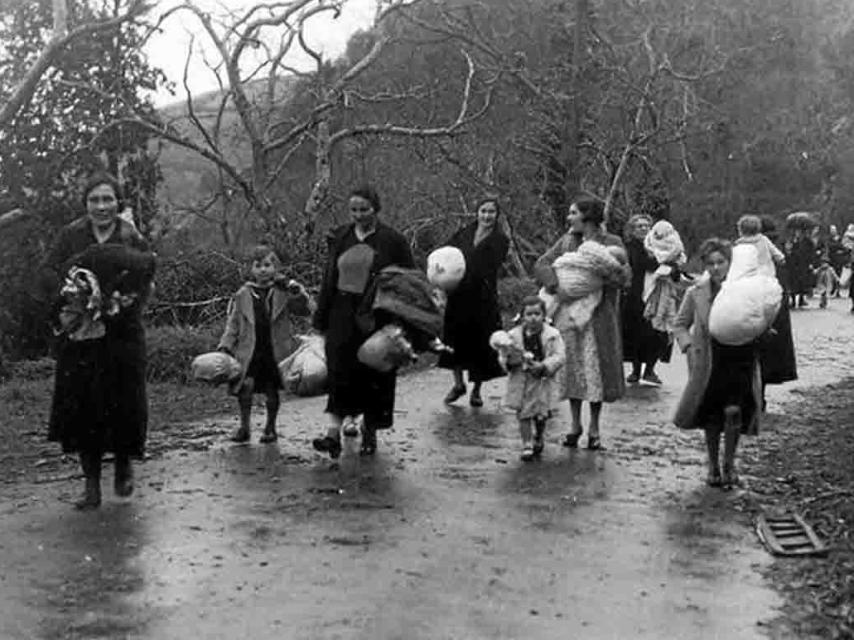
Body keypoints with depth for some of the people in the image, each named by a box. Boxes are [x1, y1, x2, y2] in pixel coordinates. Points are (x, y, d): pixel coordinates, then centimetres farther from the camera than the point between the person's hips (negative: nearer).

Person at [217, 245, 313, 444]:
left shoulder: (283, 293, 3)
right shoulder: (242, 295, 7)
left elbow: (306, 309, -5)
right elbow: (233, 323, 9)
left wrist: (294, 289, -16)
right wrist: (225, 346, 0)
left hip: (275, 350, 0)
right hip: (250, 350, 0)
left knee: (272, 390, 6)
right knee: (246, 384, -16)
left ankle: (270, 427, 25)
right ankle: (244, 426, -1)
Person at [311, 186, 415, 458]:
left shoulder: (392, 241, -3)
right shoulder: (340, 238, 8)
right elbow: (329, 278, 13)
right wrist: (321, 316, 9)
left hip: (375, 317, -2)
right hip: (342, 315, 2)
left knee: (374, 376, 4)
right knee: (340, 372, -9)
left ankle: (370, 432, 18)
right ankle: (334, 433, -14)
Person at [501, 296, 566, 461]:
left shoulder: (552, 334, -5)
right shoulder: (513, 335, 0)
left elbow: (559, 356, -9)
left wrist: (543, 366, -23)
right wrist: (510, 361, -20)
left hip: (544, 380, -1)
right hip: (521, 381, 1)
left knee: (542, 415, 9)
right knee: (523, 414, 3)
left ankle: (538, 440, 35)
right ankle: (527, 445, 13)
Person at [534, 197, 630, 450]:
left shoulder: (611, 243, 1)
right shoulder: (567, 241, 11)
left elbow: (624, 276, -9)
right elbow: (541, 264, 3)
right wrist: (555, 284, -16)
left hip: (598, 317, -3)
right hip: (568, 313, 3)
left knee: (596, 369, 1)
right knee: (572, 369, 6)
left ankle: (594, 429, 13)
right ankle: (575, 425, 19)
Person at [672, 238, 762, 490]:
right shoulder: (696, 293, -2)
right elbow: (681, 324, 9)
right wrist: (689, 346, -7)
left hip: (740, 360, -1)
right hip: (709, 362, 1)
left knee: (733, 411, -11)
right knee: (712, 417, 7)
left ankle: (729, 463, 10)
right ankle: (713, 466, 26)